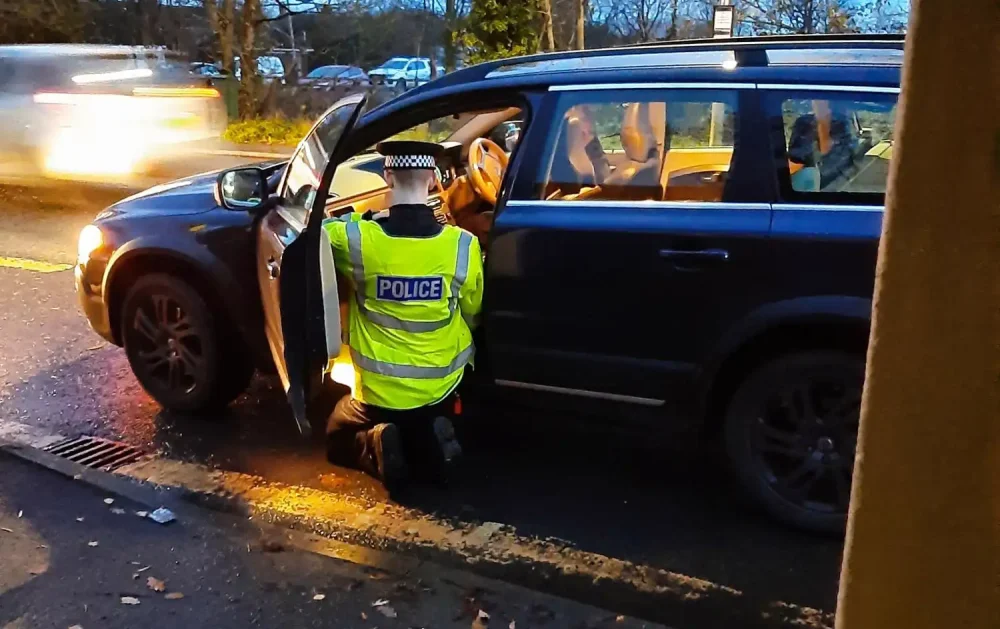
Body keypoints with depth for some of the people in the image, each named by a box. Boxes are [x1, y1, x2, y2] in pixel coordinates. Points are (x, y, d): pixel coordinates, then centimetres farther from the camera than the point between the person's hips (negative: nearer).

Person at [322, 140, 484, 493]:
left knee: (337, 441, 29)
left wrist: (358, 215, 14)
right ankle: (431, 441, 0)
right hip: (440, 390, 1)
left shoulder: (357, 238, -18)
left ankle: (377, 447, -5)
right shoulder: (463, 245, -14)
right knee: (427, 424, 37)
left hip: (378, 393, -1)